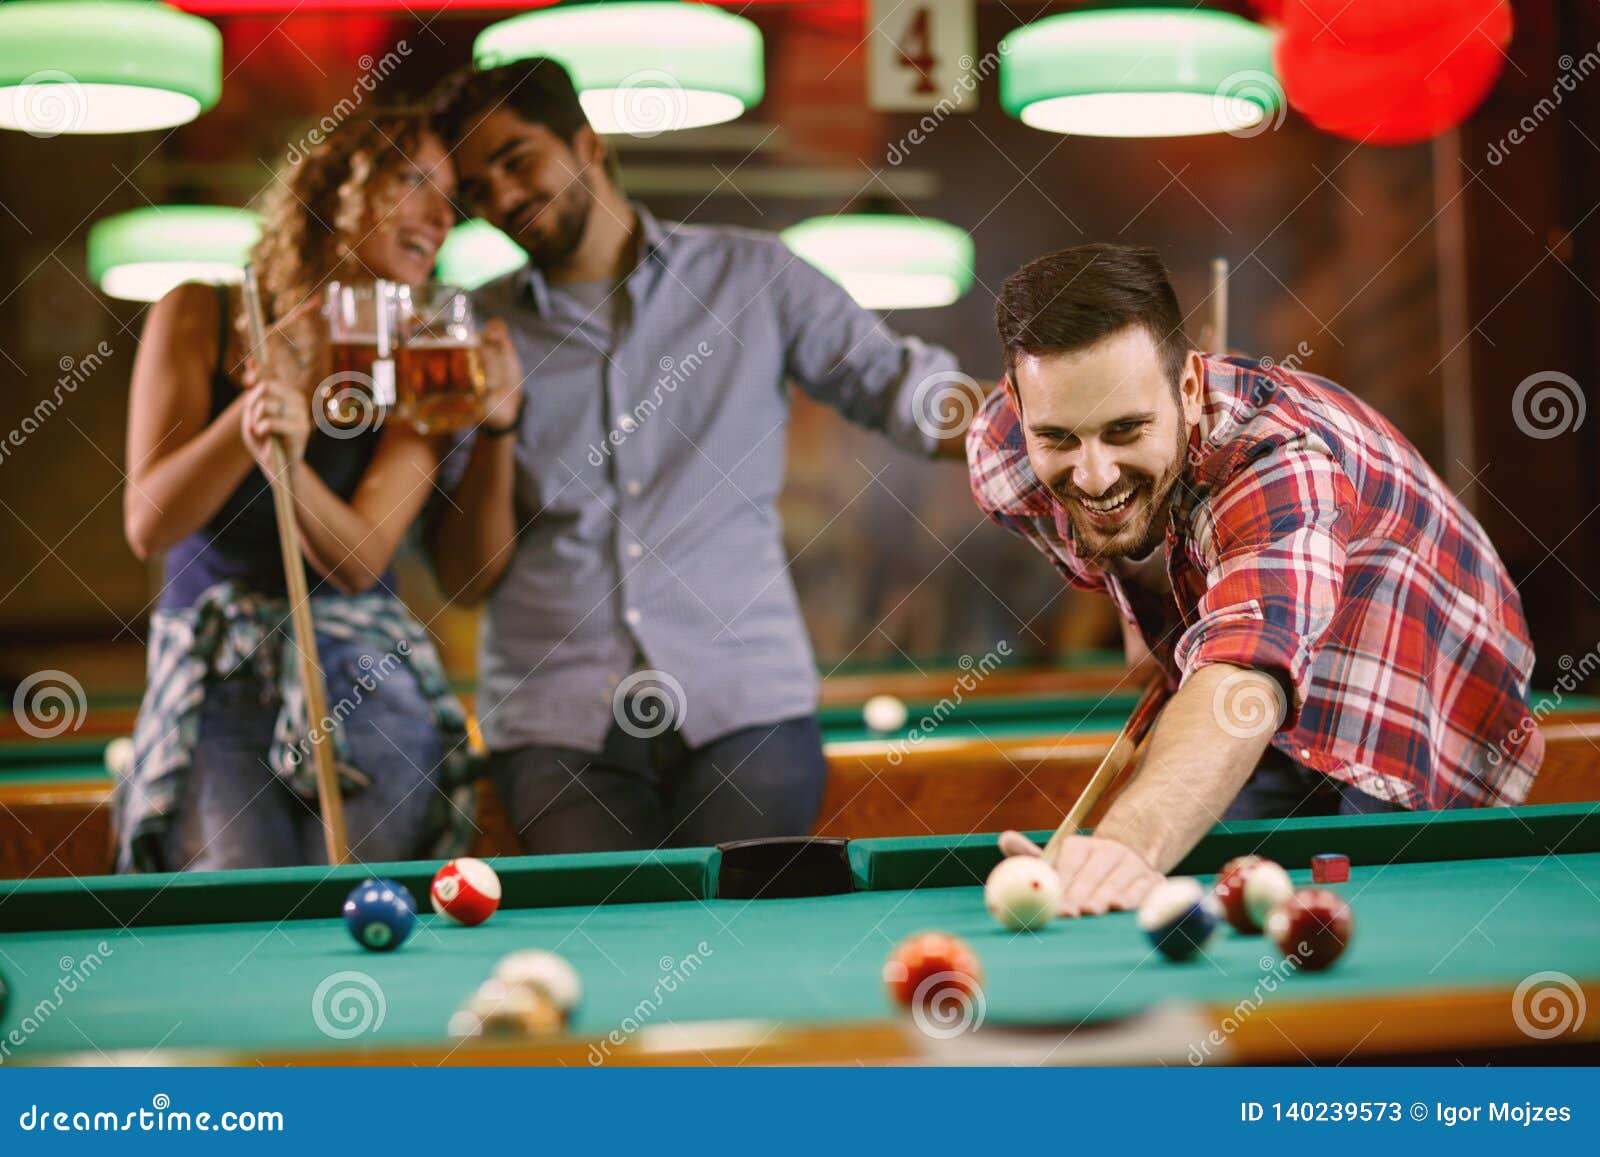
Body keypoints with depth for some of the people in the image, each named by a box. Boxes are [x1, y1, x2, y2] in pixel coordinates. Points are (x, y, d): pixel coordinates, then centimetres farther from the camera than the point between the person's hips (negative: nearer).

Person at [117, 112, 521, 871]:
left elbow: (360, 561, -11)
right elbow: (148, 525, -7)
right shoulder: (201, 318, 0)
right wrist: (261, 399, -17)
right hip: (215, 685, -1)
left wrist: (288, 459, -30)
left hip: (369, 688, 1)